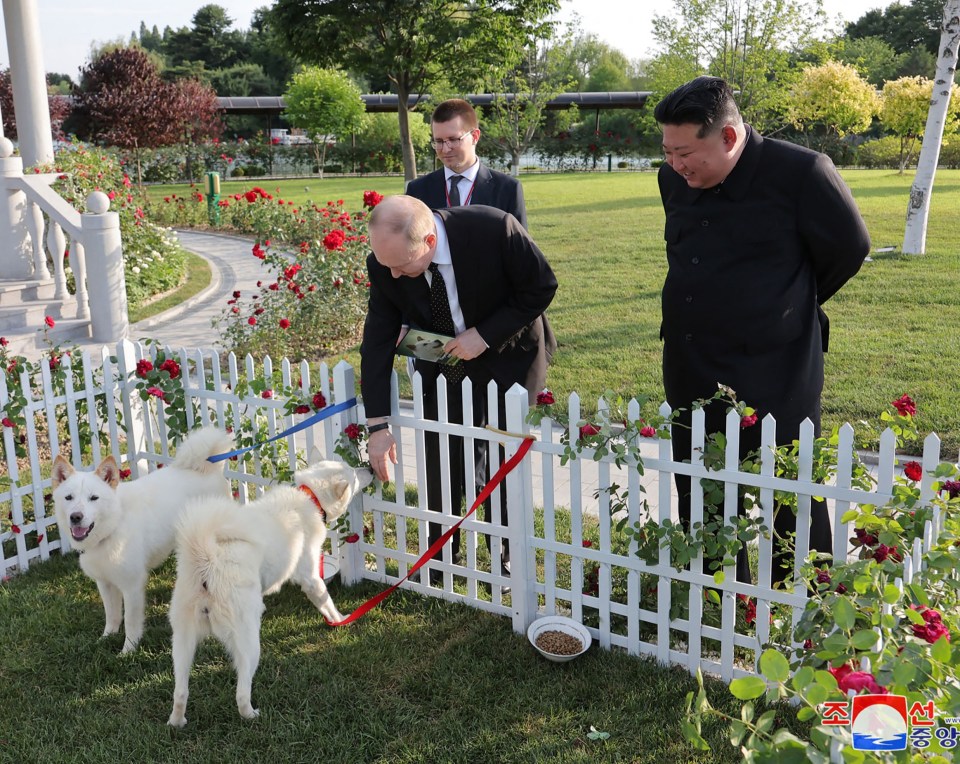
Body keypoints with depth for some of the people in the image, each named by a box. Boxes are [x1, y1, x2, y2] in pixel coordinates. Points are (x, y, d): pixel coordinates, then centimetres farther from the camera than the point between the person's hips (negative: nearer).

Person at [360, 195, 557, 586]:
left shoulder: (496, 229, -32)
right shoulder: (385, 265, -21)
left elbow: (542, 287, -18)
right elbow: (377, 342, -14)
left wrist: (485, 335, -26)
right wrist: (377, 425, -17)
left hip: (508, 358, -2)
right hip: (443, 363, 3)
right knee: (440, 465, 5)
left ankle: (504, 560, 25)